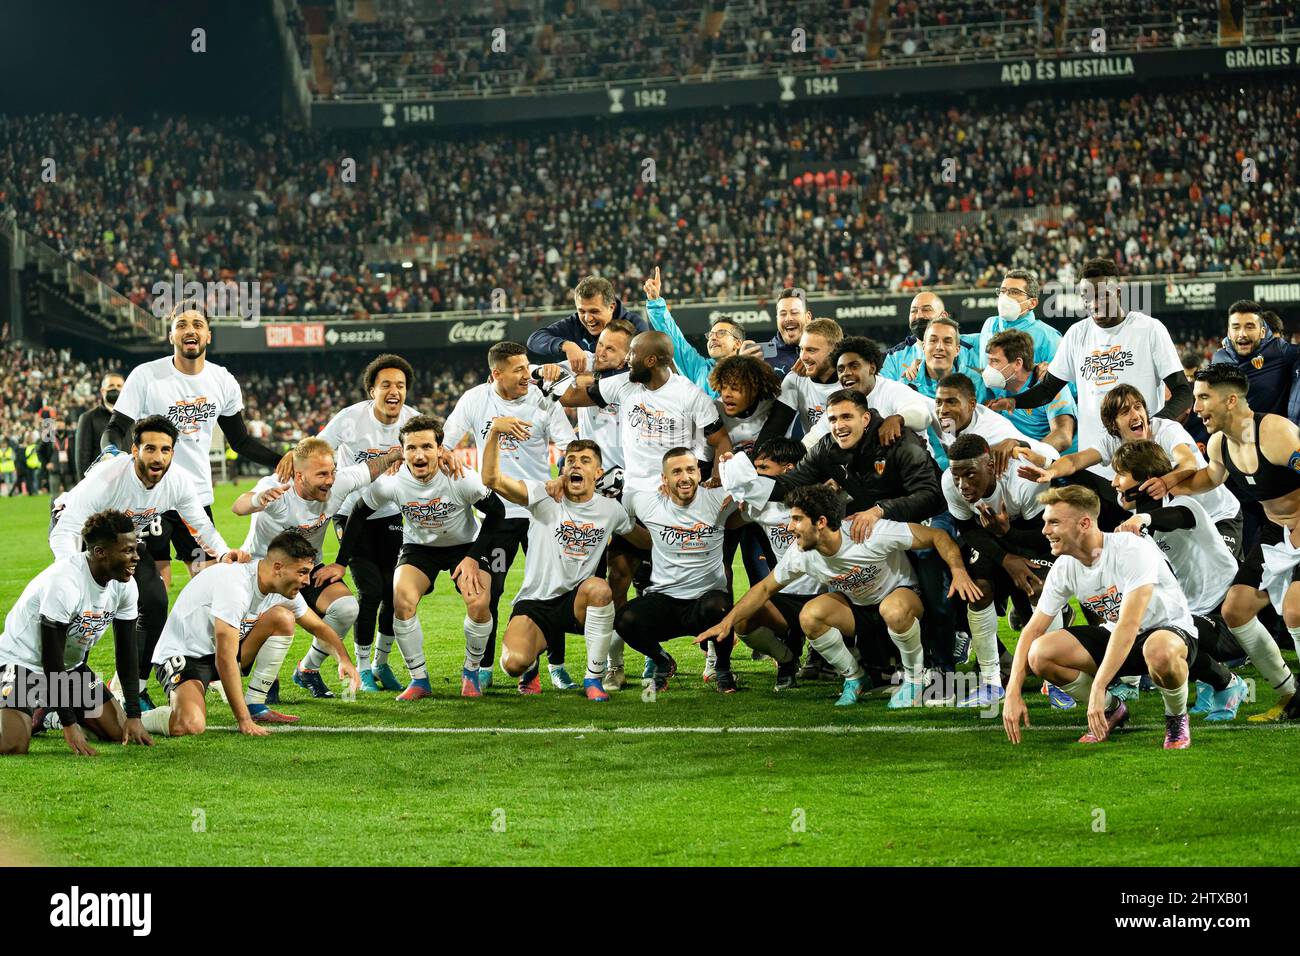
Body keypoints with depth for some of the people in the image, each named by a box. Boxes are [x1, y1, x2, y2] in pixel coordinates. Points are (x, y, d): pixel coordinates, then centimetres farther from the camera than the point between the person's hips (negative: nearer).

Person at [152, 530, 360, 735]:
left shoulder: (285, 587, -3)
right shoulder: (235, 586, -30)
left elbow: (318, 627, 14)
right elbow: (225, 660, -33)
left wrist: (344, 660, -5)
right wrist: (244, 721, -32)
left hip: (218, 650, 8)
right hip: (182, 657, -8)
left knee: (283, 618, -11)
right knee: (190, 726, -35)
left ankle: (255, 706, -3)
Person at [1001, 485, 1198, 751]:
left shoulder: (1133, 550, -27)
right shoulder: (1064, 568, -7)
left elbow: (1129, 625, -35)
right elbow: (1033, 630, -1)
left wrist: (1097, 689, -41)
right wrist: (1013, 694, -14)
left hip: (1170, 630, -6)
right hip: (1114, 637, 6)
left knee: (1160, 651, -44)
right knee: (1041, 653, -18)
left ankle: (1177, 717, -9)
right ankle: (1112, 710, 8)